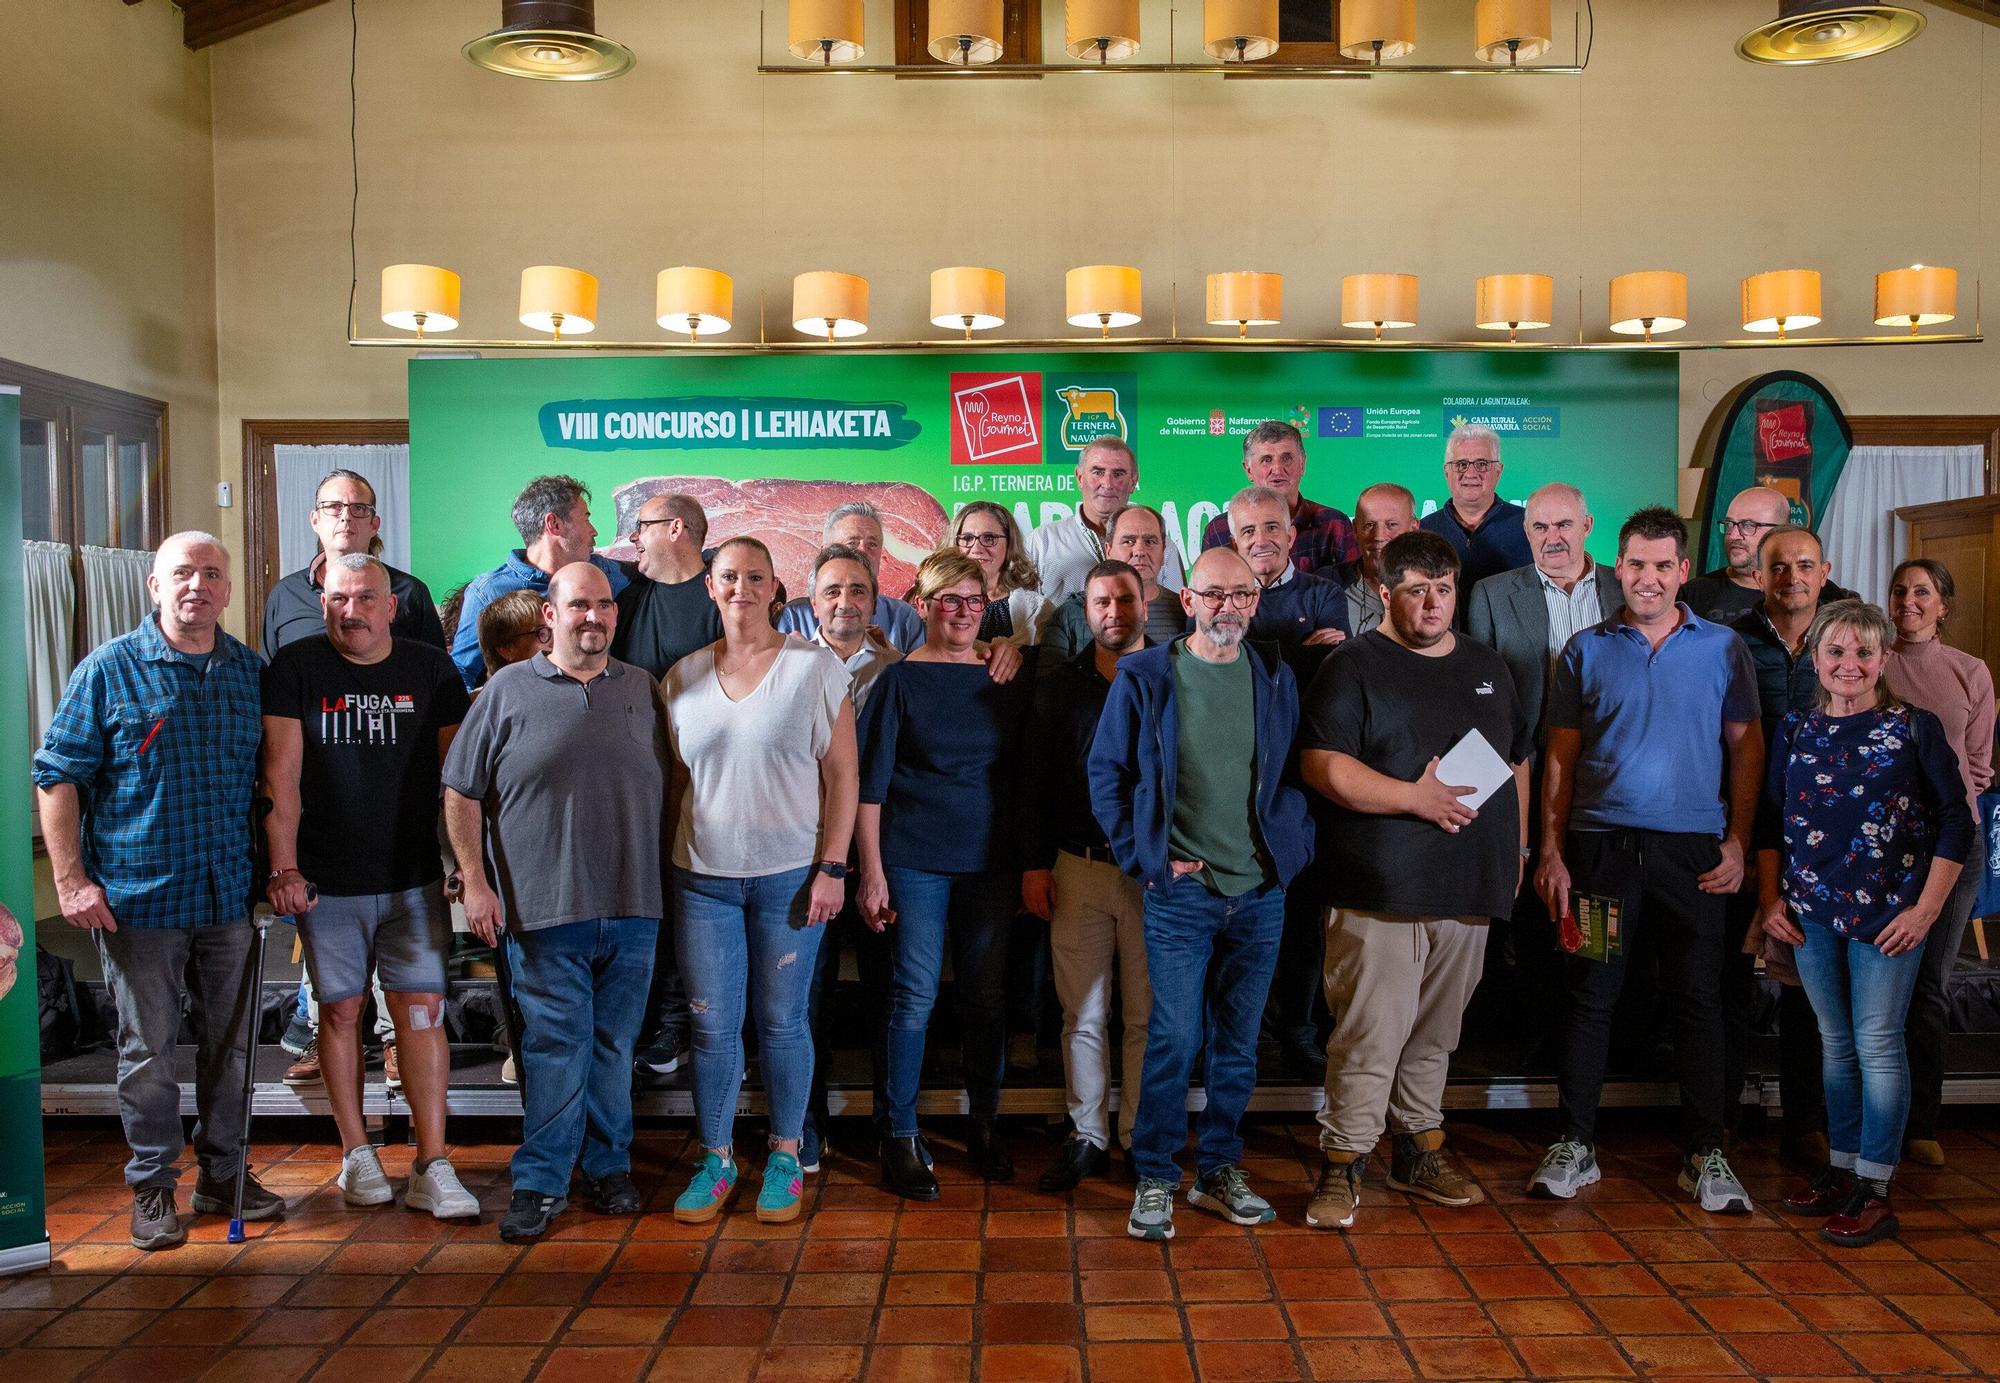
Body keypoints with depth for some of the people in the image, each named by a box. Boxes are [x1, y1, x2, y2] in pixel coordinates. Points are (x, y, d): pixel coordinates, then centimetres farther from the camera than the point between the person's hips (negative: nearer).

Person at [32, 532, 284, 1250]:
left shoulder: (251, 672, 6)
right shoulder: (109, 670, -4)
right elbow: (57, 776, -4)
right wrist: (72, 881, -10)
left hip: (230, 895, 3)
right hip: (138, 896, -3)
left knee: (232, 1042, 12)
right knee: (148, 1049, 6)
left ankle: (223, 1175, 27)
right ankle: (153, 1187, 21)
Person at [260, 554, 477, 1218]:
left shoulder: (432, 670, 4)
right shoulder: (296, 667, 1)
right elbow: (282, 774, -3)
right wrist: (283, 867, -9)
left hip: (414, 880, 0)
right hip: (325, 883, 0)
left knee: (422, 1012, -2)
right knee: (340, 1012, 8)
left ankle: (432, 1168, 1)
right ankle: (357, 1153, 23)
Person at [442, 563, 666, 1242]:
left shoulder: (641, 689, 11)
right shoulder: (508, 690, 2)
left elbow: (665, 785, 16)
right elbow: (461, 791, 2)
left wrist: (661, 874, 9)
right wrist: (475, 881, -4)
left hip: (632, 907, 3)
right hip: (544, 907, -3)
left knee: (614, 1045, 12)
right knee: (553, 1046, 0)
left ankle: (609, 1167, 24)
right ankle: (540, 1182, 11)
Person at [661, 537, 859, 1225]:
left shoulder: (816, 667, -2)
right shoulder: (682, 676, 7)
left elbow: (842, 774, -3)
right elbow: (674, 780, 12)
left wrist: (831, 867, -9)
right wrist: (668, 869, 7)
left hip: (789, 876, -2)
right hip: (703, 878, 2)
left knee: (782, 1021, 6)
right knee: (712, 1026, 6)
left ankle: (785, 1156, 22)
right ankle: (715, 1157, 22)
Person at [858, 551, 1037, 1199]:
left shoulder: (1008, 681, 7)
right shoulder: (900, 679, -3)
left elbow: (1024, 775, 12)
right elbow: (871, 781, -4)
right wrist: (872, 871, -9)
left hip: (990, 860, 3)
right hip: (915, 859, -3)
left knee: (988, 996, 7)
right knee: (915, 995, -1)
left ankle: (984, 1126, 22)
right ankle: (901, 1137, 11)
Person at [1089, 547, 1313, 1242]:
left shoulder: (1275, 679, 7)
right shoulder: (1145, 677, -3)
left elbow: (1297, 771, 15)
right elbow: (1106, 774, 0)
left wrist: (1295, 844, 2)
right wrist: (1143, 857, -5)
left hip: (1260, 893, 4)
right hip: (1180, 892, -3)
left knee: (1238, 1041, 12)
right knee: (1175, 1038, -3)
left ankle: (1220, 1170, 26)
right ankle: (1154, 1179, 13)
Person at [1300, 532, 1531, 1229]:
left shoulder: (1487, 668, 17)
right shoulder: (1355, 668, -3)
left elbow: (1517, 761, 25)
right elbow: (1322, 766, -13)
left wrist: (1517, 845, 17)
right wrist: (1413, 798, -18)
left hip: (1469, 885, 6)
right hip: (1382, 886, -6)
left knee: (1435, 1029, 15)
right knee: (1371, 1032, -7)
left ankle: (1419, 1148, 28)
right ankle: (1342, 1164, 2)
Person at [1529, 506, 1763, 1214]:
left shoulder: (1724, 649, 7)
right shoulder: (1586, 650, 7)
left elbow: (1746, 748, 7)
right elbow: (1560, 756, 5)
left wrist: (1737, 842, -3)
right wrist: (1550, 852, -2)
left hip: (1692, 850, 0)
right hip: (1600, 844, 0)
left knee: (1699, 1000, 5)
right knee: (1590, 996, 4)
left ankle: (1706, 1155, 16)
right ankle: (1575, 1145, 13)